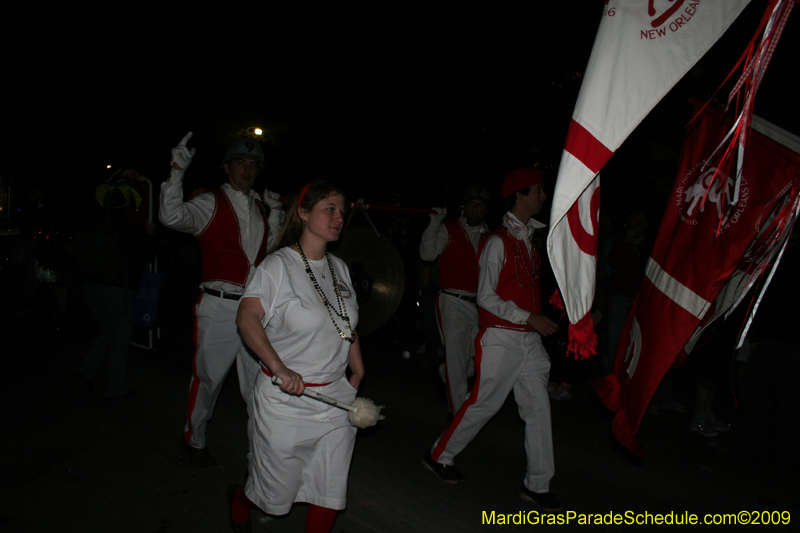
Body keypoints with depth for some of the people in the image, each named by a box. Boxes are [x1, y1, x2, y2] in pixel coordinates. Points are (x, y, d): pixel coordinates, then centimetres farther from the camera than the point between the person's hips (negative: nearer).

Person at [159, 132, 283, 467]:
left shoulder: (258, 207, 15)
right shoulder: (211, 203, -2)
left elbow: (270, 247, 23)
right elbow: (172, 217, -19)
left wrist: (275, 212, 14)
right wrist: (177, 170, -23)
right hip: (220, 307, -4)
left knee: (258, 380, 7)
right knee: (208, 377, 9)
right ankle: (194, 440, 31)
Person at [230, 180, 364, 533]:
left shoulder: (339, 268, 9)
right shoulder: (278, 265, -10)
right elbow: (247, 318, -20)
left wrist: (358, 372, 16)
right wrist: (279, 367, -30)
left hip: (337, 397, 5)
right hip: (286, 401, -5)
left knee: (331, 493, 9)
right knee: (277, 494, 13)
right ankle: (238, 501, 45)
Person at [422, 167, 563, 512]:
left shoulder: (528, 239, 14)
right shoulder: (498, 242, -11)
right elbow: (486, 297, -14)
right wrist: (529, 318, -19)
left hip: (528, 338, 8)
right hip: (501, 338, -8)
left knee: (538, 407, 5)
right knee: (484, 403, 2)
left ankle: (537, 485, 16)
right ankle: (439, 456, 24)